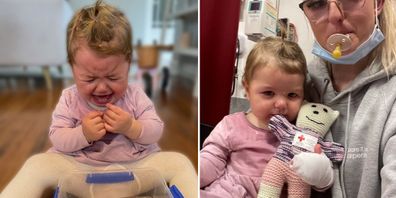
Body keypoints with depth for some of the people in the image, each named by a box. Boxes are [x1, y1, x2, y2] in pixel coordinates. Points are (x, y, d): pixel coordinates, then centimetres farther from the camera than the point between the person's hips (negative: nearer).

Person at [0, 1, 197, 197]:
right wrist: (83, 134, -25)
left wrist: (132, 128, -24)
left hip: (136, 163, 0)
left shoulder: (135, 96, -6)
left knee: (178, 162, -16)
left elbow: (156, 132, -4)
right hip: (79, 167, 0)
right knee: (38, 164, -18)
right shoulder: (69, 99, -5)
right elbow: (56, 139, -6)